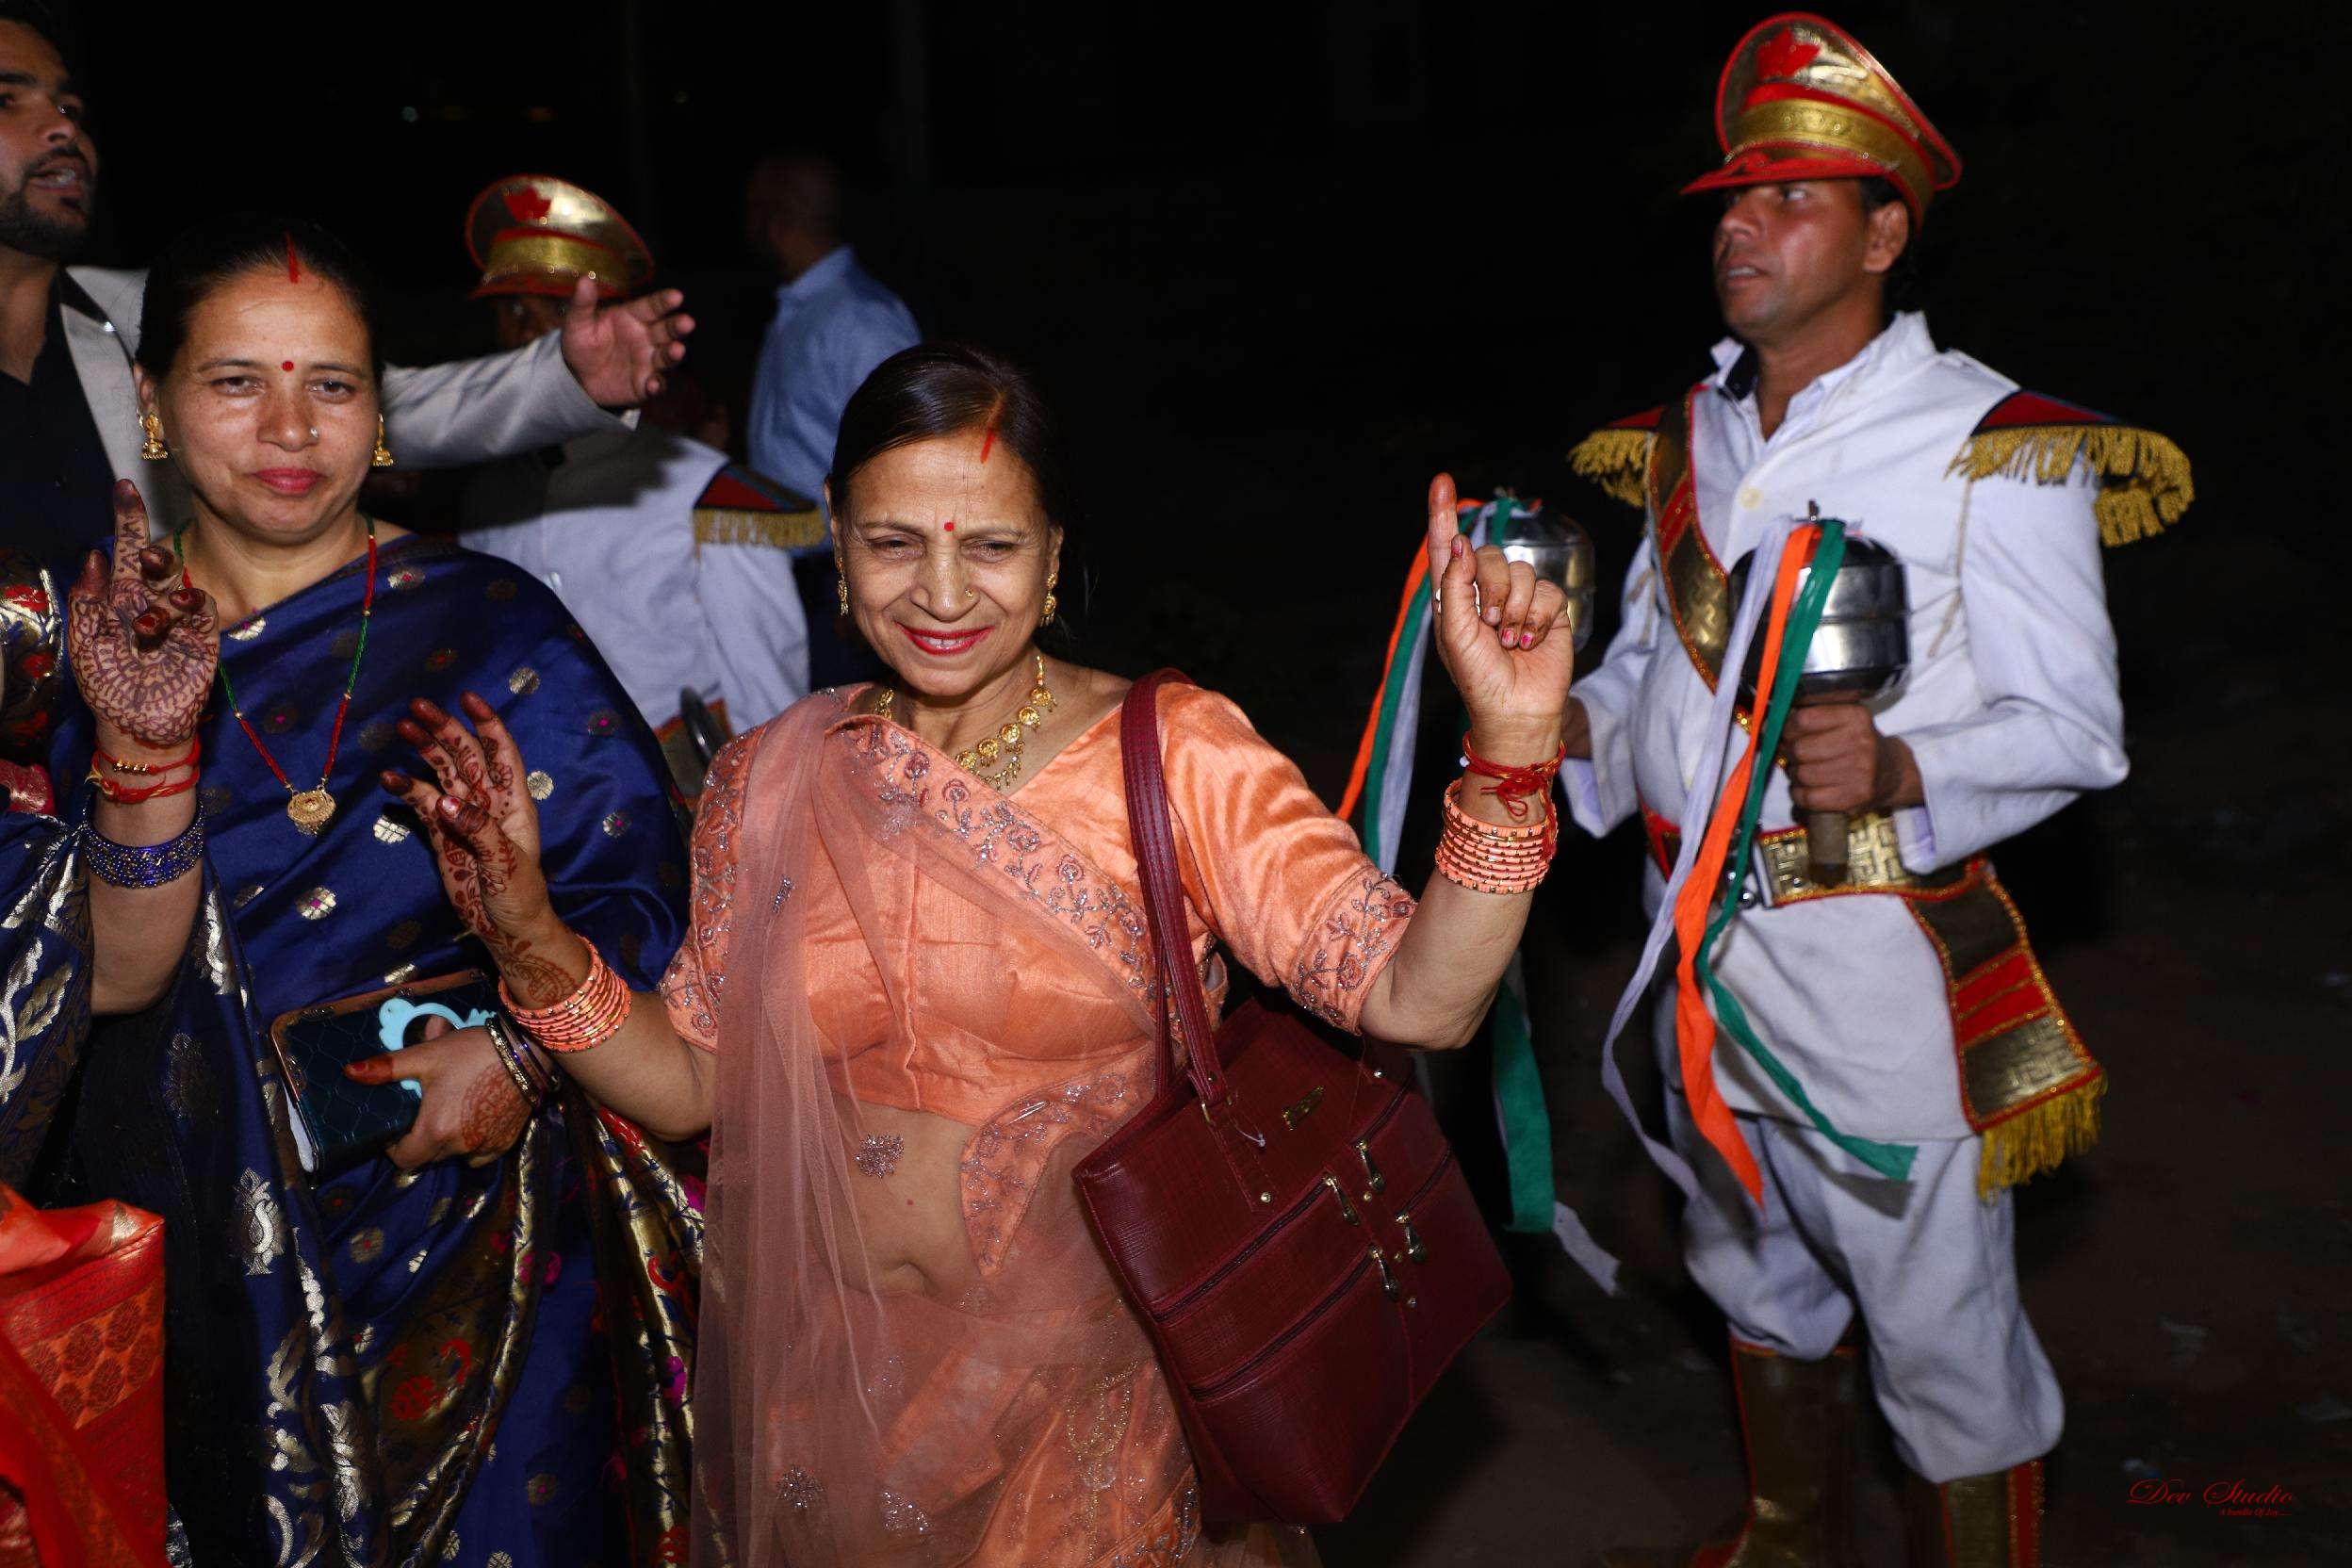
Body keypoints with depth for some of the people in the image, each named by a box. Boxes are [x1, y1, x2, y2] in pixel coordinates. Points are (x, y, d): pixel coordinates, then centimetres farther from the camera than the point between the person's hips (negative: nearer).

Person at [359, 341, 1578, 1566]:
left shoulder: (1173, 757, -13)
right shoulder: (769, 784, -2)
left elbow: (1416, 996, -22)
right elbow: (687, 1083, 1)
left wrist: (1511, 741, -36)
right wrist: (528, 934, -15)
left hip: (1084, 1411, -2)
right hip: (820, 1395, 3)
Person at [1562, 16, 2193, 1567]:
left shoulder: (1989, 447, -13)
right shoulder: (1691, 435, 6)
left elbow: (2074, 728, -14)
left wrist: (1897, 768, -32)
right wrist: (1577, 723, -6)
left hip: (1879, 959, -7)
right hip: (1702, 938, 7)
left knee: (1941, 1330, 4)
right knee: (1757, 1275, 25)